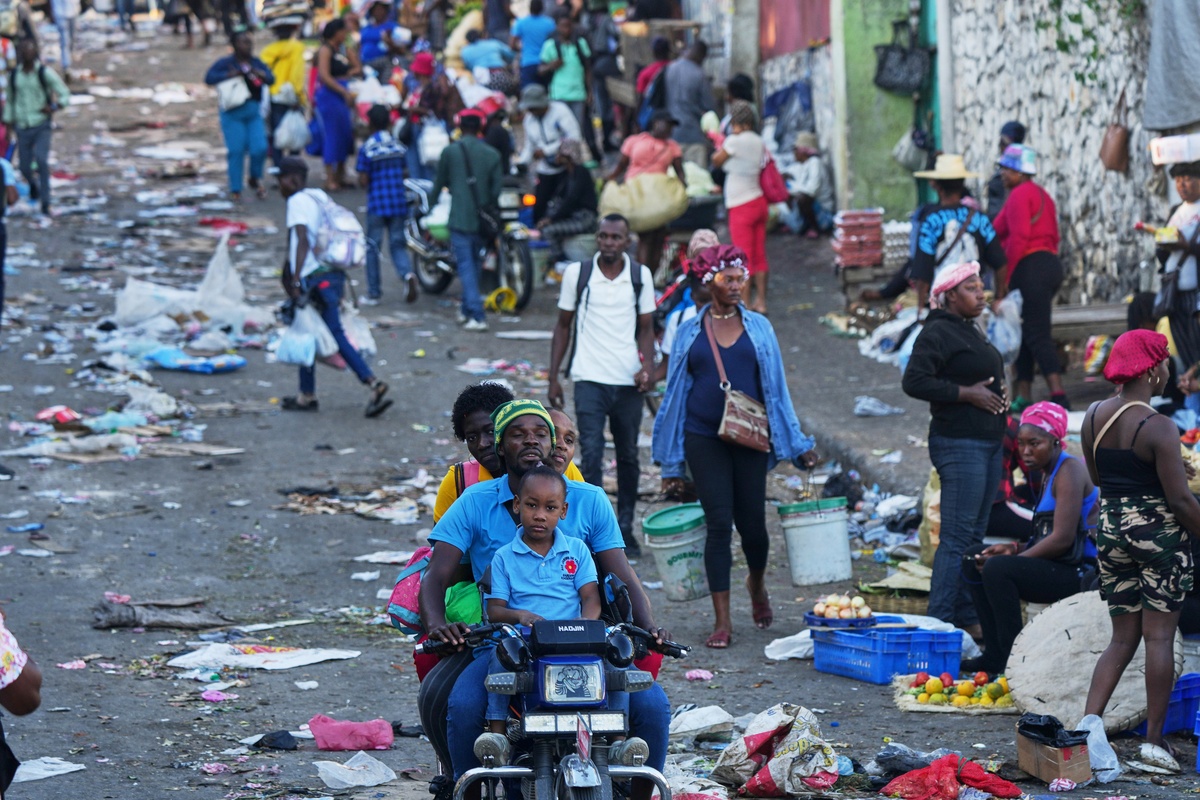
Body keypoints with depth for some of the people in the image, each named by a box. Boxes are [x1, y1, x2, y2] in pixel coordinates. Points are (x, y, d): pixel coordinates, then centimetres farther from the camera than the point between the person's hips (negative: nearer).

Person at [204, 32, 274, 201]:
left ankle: (255, 178, 19)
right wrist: (232, 75, -22)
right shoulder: (225, 63, -1)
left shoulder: (257, 63, 11)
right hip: (233, 113, -4)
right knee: (236, 151, -7)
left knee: (260, 148, -8)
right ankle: (235, 190, 3)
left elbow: (271, 79, -2)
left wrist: (257, 74, -22)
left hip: (254, 112, 4)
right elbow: (209, 78, -14)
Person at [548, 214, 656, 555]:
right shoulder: (577, 274, 0)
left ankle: (625, 529, 23)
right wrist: (553, 377, 4)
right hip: (589, 378, -2)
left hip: (629, 381, 2)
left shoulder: (641, 276, 3)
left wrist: (647, 366, -10)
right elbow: (563, 326, 8)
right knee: (591, 455, -11)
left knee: (628, 457, 11)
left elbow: (646, 328, 7)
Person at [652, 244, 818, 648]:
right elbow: (676, 392, 10)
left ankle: (757, 585, 37)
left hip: (750, 438, 1)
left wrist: (797, 444, 7)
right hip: (704, 439, -1)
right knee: (719, 523, -6)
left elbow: (775, 387, 10)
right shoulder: (689, 333, 6)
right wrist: (673, 460, 9)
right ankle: (722, 621, -1)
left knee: (752, 521, 4)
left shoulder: (758, 327, 7)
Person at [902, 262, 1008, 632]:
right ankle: (939, 621, -11)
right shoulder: (938, 333, -11)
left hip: (987, 444, 10)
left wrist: (999, 394, 11)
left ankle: (968, 617, 18)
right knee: (957, 538, -11)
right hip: (959, 445, -10)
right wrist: (968, 394, -20)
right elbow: (914, 381, -21)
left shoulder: (971, 331, 19)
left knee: (975, 535, 12)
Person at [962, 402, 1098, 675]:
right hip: (1058, 568, 11)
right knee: (975, 557, 11)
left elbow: (1062, 539, -21)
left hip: (1079, 571, -11)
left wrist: (1014, 559, -15)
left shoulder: (1070, 471, -13)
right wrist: (1014, 549, 2)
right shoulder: (1052, 473, 18)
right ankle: (995, 655, 5)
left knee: (998, 569, -28)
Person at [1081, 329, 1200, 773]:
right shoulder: (1158, 428, -18)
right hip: (1160, 531, -6)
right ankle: (1154, 739, 5)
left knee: (1122, 637, 13)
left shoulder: (1094, 416, 2)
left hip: (1110, 526, 6)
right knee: (1159, 636, 2)